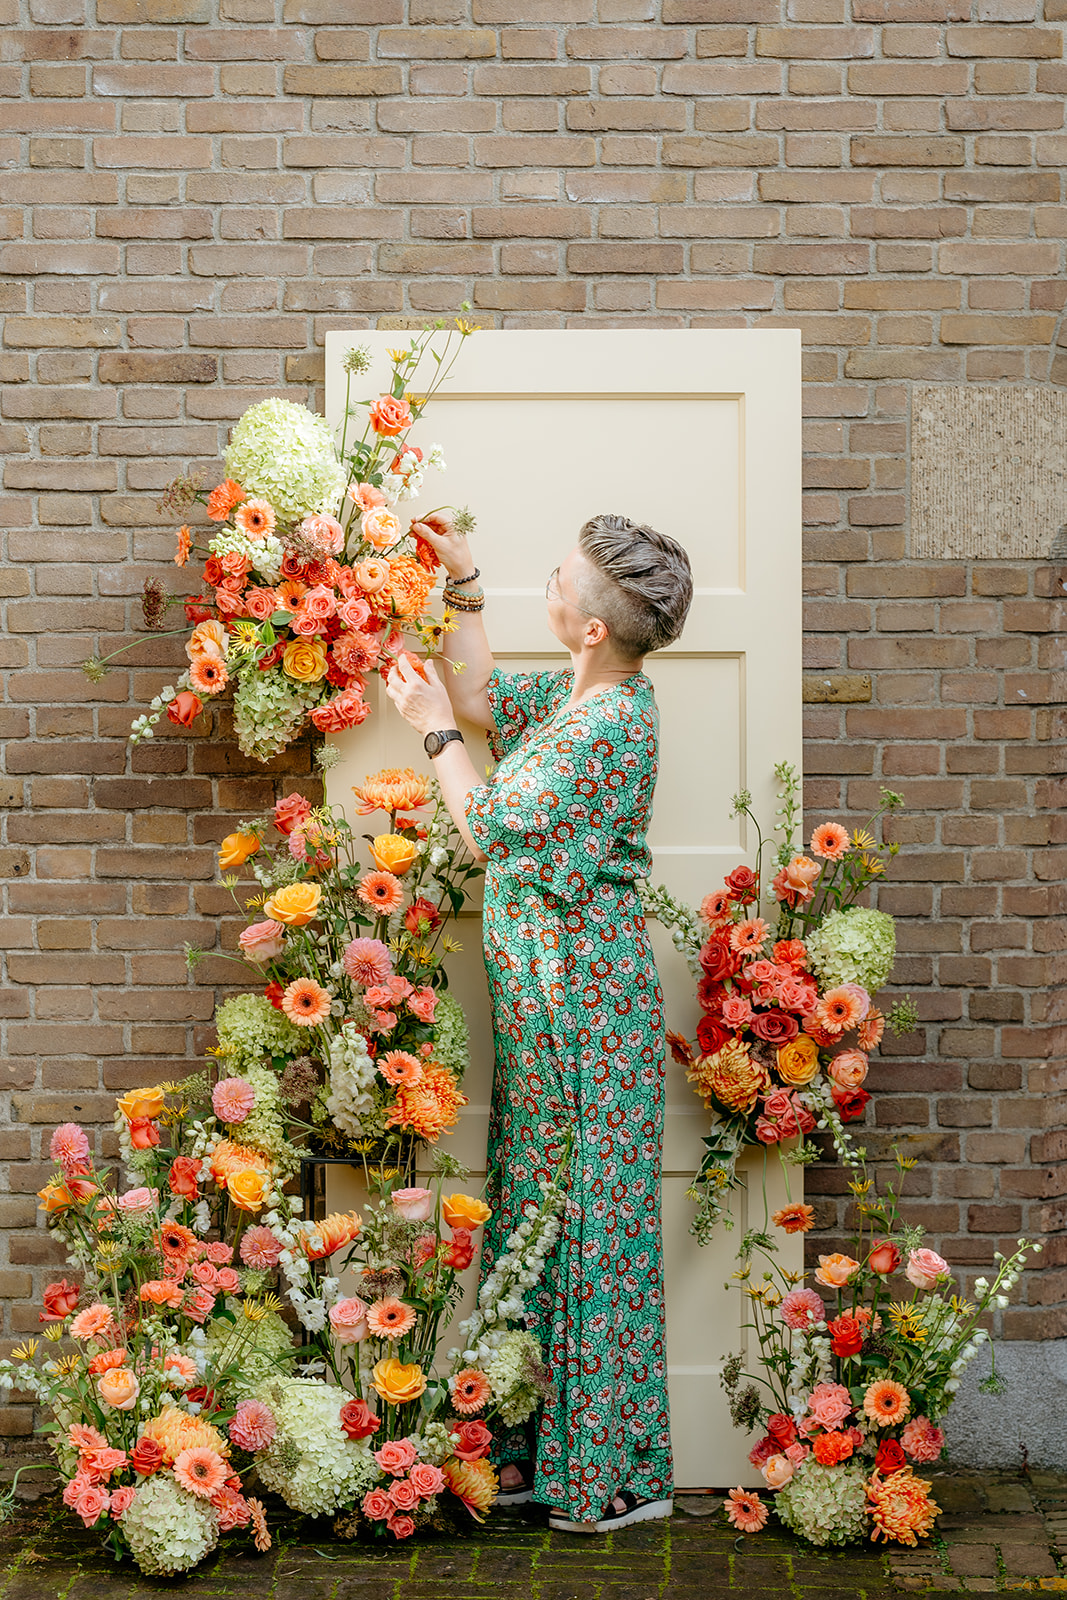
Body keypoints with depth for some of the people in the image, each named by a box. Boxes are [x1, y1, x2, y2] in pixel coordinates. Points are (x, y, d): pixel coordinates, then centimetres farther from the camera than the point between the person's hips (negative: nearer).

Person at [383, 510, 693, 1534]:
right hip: (547, 999, 10)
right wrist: (464, 584, 20)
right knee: (539, 1217, 14)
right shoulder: (583, 693, 8)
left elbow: (487, 830, -13)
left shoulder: (604, 726, -21)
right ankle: (542, 1449, 25)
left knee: (586, 1220, -1)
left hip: (577, 1000, -10)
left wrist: (436, 730, -1)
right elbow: (485, 695, 26)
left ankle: (615, 1475, 9)